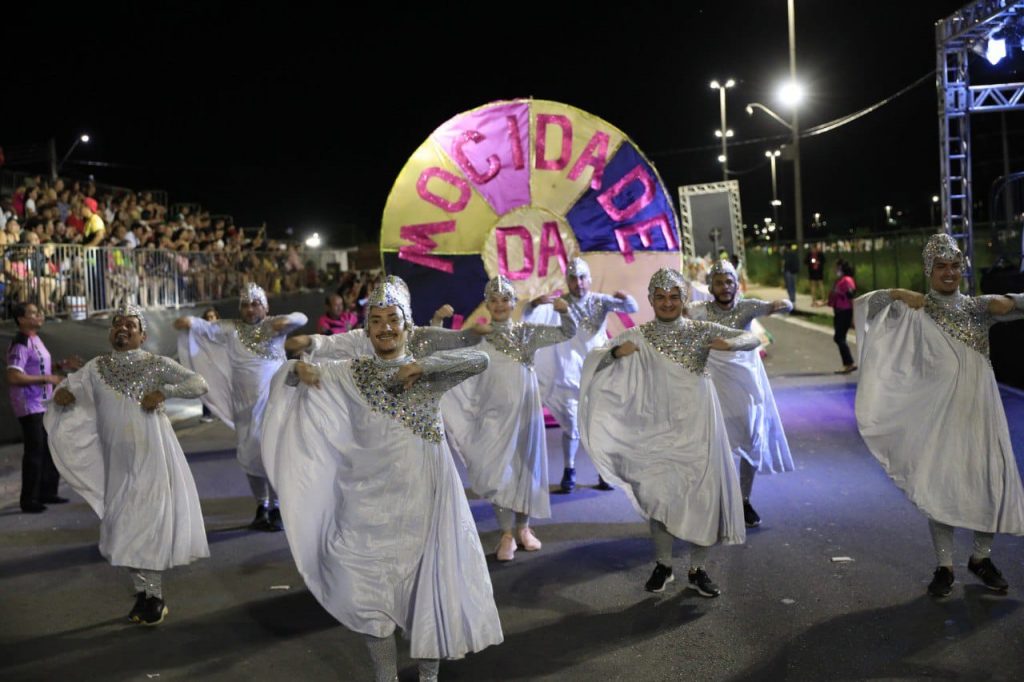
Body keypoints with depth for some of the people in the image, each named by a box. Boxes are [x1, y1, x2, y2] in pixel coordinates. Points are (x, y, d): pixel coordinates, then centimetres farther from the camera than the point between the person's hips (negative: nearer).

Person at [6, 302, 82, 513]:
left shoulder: (36, 340, 13)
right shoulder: (20, 345, -17)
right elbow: (14, 377, -25)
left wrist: (63, 365, 10)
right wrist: (47, 379, -21)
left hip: (44, 404, 10)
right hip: (29, 407, -10)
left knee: (51, 449, 16)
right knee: (34, 452, -5)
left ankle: (47, 493, 28)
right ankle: (29, 500, 5)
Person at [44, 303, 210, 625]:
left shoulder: (157, 365, -3)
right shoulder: (96, 368, 7)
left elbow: (199, 384, -9)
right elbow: (67, 391, 8)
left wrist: (164, 392, -21)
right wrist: (61, 394, -14)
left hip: (151, 456, -4)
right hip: (117, 461, 4)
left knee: (151, 521, -2)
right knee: (126, 526, 9)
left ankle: (155, 596, 8)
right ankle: (143, 593, 21)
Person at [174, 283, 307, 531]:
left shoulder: (274, 325, 1)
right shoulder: (231, 329, 4)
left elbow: (301, 318, -11)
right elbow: (207, 327, -9)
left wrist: (286, 320, -33)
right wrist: (189, 322, -31)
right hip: (245, 405, 2)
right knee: (249, 454, 9)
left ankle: (276, 507, 9)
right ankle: (261, 505, 25)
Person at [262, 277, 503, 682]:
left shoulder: (429, 374, 1)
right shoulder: (351, 373, 5)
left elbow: (479, 360, -13)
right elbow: (290, 379, 7)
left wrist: (421, 364, -19)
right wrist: (298, 368, -16)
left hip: (421, 498, -1)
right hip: (370, 501, 1)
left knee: (429, 584, 8)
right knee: (369, 592, 6)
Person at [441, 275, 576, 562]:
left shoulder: (527, 332, 1)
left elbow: (567, 333, 3)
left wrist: (564, 310, -15)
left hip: (524, 411, 2)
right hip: (495, 413, -1)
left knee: (524, 466, 10)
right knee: (498, 470, -2)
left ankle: (523, 527, 27)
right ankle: (507, 535, 9)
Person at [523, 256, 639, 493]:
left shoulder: (600, 301, -1)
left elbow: (632, 308, -10)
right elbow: (527, 317, -12)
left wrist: (625, 297, -33)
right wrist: (534, 303, -35)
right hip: (570, 374, -1)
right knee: (571, 424, -1)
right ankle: (569, 472, 12)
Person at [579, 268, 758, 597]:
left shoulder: (701, 331, 0)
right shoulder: (638, 336, 0)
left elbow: (752, 339, -1)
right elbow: (593, 358, -5)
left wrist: (729, 343, -23)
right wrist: (616, 352, -26)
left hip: (697, 424, 0)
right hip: (658, 426, 0)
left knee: (703, 493, 1)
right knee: (658, 494, 2)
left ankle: (698, 569, 15)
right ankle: (662, 564, 21)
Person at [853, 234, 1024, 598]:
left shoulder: (978, 307, 7)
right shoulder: (915, 310, -1)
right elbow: (863, 303, -9)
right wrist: (897, 293, -21)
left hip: (979, 407, 3)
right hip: (939, 409, -3)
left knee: (991, 480, 6)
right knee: (939, 484, 1)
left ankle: (981, 557, 25)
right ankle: (944, 565, 12)